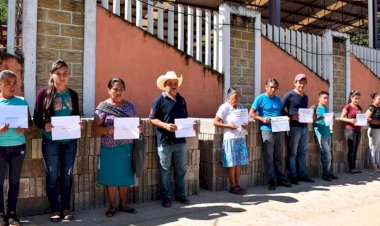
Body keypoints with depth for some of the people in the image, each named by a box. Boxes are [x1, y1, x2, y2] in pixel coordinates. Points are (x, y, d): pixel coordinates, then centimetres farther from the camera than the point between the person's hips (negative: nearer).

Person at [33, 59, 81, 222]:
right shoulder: (43, 93, -3)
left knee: (67, 175, 10)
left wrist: (79, 125, -9)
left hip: (70, 141, 3)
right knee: (52, 176, 6)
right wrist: (44, 126, -24)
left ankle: (66, 208, 23)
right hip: (50, 141, -3)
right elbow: (36, 118, -4)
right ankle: (55, 210, 20)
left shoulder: (72, 94, 7)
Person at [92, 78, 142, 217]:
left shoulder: (130, 106, 7)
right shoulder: (103, 106, -3)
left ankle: (123, 204, 28)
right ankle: (112, 206, 24)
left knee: (125, 177, 11)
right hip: (110, 148, -3)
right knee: (111, 177, 6)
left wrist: (139, 128, -8)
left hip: (127, 148, 3)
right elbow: (95, 127, -5)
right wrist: (108, 130, -22)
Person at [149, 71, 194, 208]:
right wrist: (165, 125, -21)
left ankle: (180, 194, 28)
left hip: (181, 141, 5)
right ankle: (166, 196, 19)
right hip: (165, 141, -5)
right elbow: (152, 119, -7)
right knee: (164, 170, 6)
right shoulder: (159, 100, -5)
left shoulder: (181, 100, 12)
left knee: (181, 169, 13)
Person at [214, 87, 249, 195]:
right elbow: (215, 122, -8)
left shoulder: (240, 106, 13)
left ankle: (237, 184, 20)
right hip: (230, 138, -6)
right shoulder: (224, 107, -6)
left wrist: (246, 125, -1)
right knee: (232, 163, 1)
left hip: (241, 138, 6)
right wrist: (228, 126, -18)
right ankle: (233, 186, 11)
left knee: (239, 162, 10)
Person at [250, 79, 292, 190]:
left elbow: (282, 112, 24)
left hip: (278, 130, 6)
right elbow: (251, 113, -5)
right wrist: (262, 119, -20)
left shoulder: (277, 99, 16)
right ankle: (271, 180, 9)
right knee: (269, 157, -1)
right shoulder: (260, 98, -3)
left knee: (278, 156, 12)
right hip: (267, 130, -6)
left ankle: (280, 178, 22)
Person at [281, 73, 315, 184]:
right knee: (292, 153, 0)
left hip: (305, 127, 7)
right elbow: (281, 109, -7)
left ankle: (302, 174, 22)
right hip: (294, 127, -7)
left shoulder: (305, 97, 17)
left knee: (302, 152, 13)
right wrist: (291, 117, -18)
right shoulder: (289, 95, -5)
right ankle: (292, 176, 8)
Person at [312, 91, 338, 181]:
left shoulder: (326, 108, 17)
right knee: (326, 154, -8)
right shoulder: (316, 108, -4)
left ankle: (328, 172, 16)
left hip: (328, 133, 7)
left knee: (327, 154, 10)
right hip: (321, 134, -7)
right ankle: (325, 174, 1)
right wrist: (321, 118, -26)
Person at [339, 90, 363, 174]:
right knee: (351, 149, -4)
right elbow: (341, 118, -8)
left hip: (358, 130, 7)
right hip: (350, 130, -6)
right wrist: (349, 120, -24)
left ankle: (354, 168, 14)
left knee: (355, 150, 9)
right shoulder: (348, 106, -4)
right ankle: (351, 168, 3)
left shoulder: (359, 107, 15)